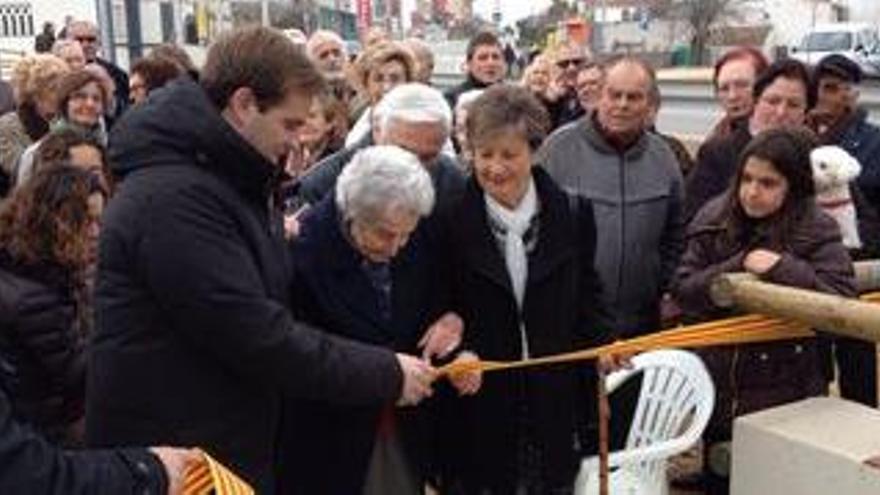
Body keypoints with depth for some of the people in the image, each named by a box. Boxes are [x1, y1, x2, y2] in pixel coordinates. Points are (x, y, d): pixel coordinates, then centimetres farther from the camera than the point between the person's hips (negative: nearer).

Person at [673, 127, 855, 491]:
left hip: (783, 396, -3)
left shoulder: (816, 230, -9)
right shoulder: (714, 220, -1)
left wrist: (782, 268, -28)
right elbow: (683, 291, -5)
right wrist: (737, 268, -18)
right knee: (718, 479, 19)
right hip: (716, 389, 3)